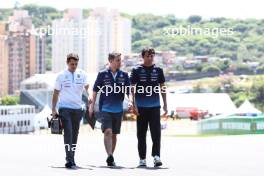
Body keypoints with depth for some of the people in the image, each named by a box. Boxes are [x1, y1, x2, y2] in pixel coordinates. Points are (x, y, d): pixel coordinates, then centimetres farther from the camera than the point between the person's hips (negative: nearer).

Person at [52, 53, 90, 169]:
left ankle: (71, 159, 19)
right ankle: (69, 160, -17)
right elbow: (56, 93, 5)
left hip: (78, 108, 3)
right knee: (68, 133, -13)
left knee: (74, 134, 9)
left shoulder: (82, 74, 7)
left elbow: (87, 87, 10)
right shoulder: (61, 75, 1)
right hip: (64, 108, -3)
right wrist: (53, 109, 1)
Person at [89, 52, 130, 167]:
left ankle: (111, 158, 20)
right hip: (105, 108, -3)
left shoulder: (124, 75, 5)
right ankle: (109, 156, -25)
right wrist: (92, 105, 2)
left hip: (118, 109, 3)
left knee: (114, 134, 10)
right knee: (107, 132, -17)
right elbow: (95, 90, 4)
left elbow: (128, 91, 5)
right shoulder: (103, 74, -2)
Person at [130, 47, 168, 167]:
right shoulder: (137, 70, 2)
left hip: (155, 106, 1)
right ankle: (142, 158, 9)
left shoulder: (158, 70, 8)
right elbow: (132, 89, 0)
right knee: (141, 134, 4)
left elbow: (162, 88, 13)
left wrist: (165, 105, 7)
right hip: (141, 107, -1)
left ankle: (156, 156, -11)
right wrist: (134, 105, -8)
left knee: (156, 133, -9)